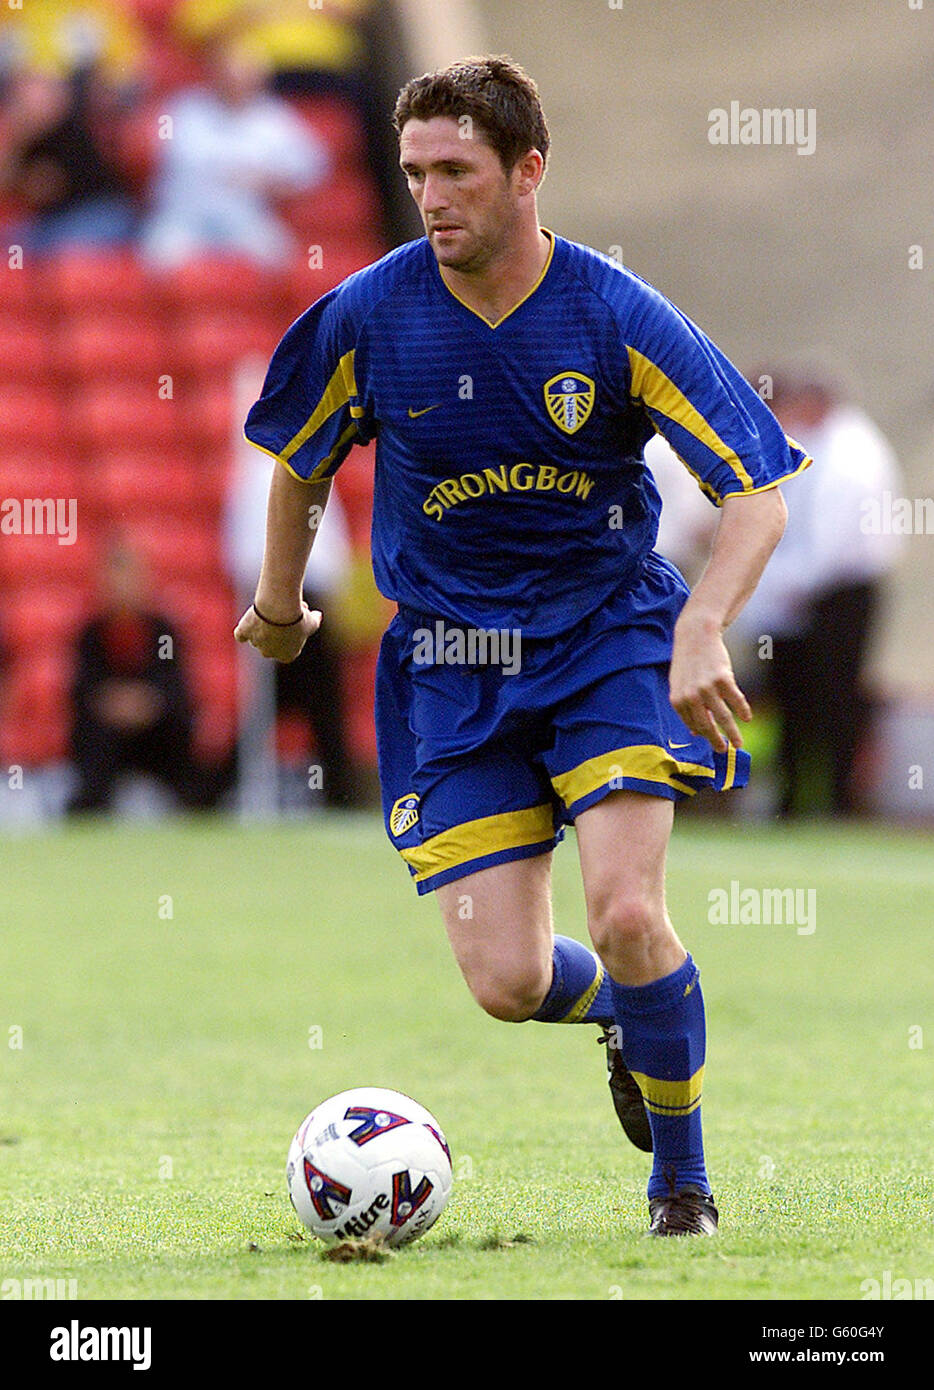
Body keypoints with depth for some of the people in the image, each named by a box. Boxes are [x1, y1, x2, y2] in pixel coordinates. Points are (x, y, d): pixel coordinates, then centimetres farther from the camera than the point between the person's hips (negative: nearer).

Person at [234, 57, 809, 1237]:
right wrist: (278, 603, 24)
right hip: (451, 665, 2)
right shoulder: (367, 317, -9)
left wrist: (702, 631, -28)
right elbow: (300, 461, 12)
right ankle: (624, 1009, 32)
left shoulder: (616, 317, -14)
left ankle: (682, 1174, 5)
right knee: (507, 984, -7)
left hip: (611, 637, -2)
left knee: (627, 917, -21)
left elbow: (758, 489, -13)